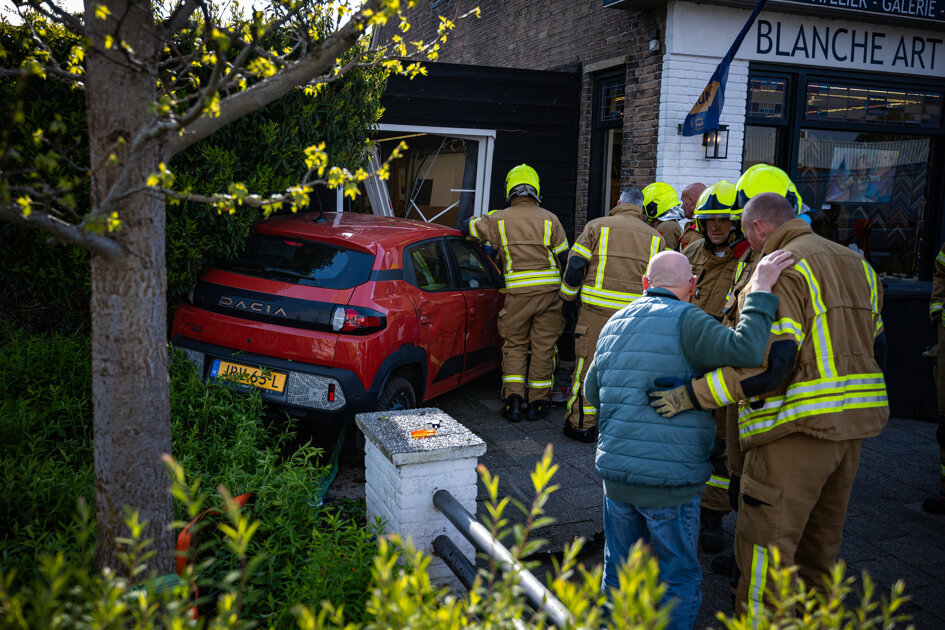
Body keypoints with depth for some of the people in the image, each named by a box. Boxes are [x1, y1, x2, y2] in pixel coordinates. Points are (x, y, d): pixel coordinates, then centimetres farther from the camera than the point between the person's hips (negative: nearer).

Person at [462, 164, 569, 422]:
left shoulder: (498, 220, 3)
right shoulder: (550, 219, 4)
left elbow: (466, 228, 18)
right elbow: (565, 258, 4)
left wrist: (487, 218, 37)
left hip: (517, 292, 0)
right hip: (548, 290, 0)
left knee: (514, 345, 12)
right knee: (543, 347, 8)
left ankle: (513, 400, 3)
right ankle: (537, 403, 13)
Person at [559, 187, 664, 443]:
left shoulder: (597, 226, 3)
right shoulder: (654, 237, 12)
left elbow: (575, 265, -2)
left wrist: (568, 298, 9)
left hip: (597, 311, -3)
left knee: (588, 366, 4)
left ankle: (582, 424, 9)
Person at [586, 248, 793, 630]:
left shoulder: (614, 324, 11)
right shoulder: (685, 320, -10)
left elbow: (592, 393, 22)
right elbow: (746, 353, -26)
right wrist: (762, 290, -18)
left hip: (615, 473, 6)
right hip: (670, 483, -6)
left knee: (619, 572, 21)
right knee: (679, 582, 12)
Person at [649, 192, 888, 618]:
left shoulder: (779, 271, -13)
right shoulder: (857, 265, 15)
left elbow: (768, 364, -24)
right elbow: (875, 350, 18)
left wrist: (692, 394, -23)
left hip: (799, 424, -9)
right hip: (852, 423, 9)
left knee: (767, 542, -1)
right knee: (819, 538, 23)